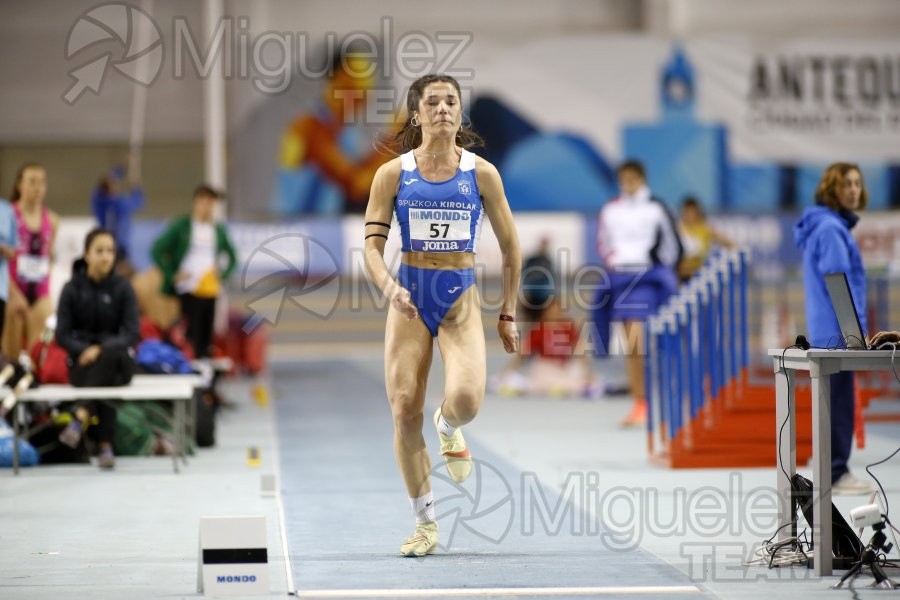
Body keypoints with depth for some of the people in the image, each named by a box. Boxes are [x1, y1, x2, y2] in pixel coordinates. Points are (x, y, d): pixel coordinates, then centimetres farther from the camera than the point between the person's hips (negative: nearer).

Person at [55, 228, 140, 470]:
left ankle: (81, 418, -41)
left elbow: (133, 334, -8)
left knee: (110, 355, -37)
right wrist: (86, 350, -21)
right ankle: (105, 447, -36)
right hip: (82, 363, 0)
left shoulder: (122, 287, -1)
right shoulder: (72, 289, -1)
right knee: (105, 382, -36)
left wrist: (102, 349, -24)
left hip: (117, 360, 0)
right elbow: (62, 335, -2)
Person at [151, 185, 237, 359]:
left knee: (206, 341, 4)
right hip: (188, 291, -4)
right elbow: (157, 251, -3)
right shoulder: (181, 226, -2)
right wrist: (172, 275, -7)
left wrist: (223, 275, 9)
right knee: (191, 340, -9)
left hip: (211, 291, 4)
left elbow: (232, 257, 24)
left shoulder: (219, 230, 11)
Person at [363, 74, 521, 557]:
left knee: (466, 398, -24)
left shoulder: (481, 174, 1)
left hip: (460, 299, -1)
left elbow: (510, 248, 8)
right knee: (404, 411, -5)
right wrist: (389, 286, -23)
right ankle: (425, 523, 11)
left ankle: (448, 426, 16)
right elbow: (372, 245, -3)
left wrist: (507, 314, 9)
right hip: (409, 297, 1)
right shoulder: (393, 174, 0)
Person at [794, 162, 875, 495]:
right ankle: (836, 474, -2)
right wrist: (856, 329, -19)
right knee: (839, 402, -5)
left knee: (836, 402, 13)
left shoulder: (832, 225, 16)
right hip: (837, 331, -10)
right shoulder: (831, 229, -14)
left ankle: (835, 471, 18)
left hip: (829, 331, 10)